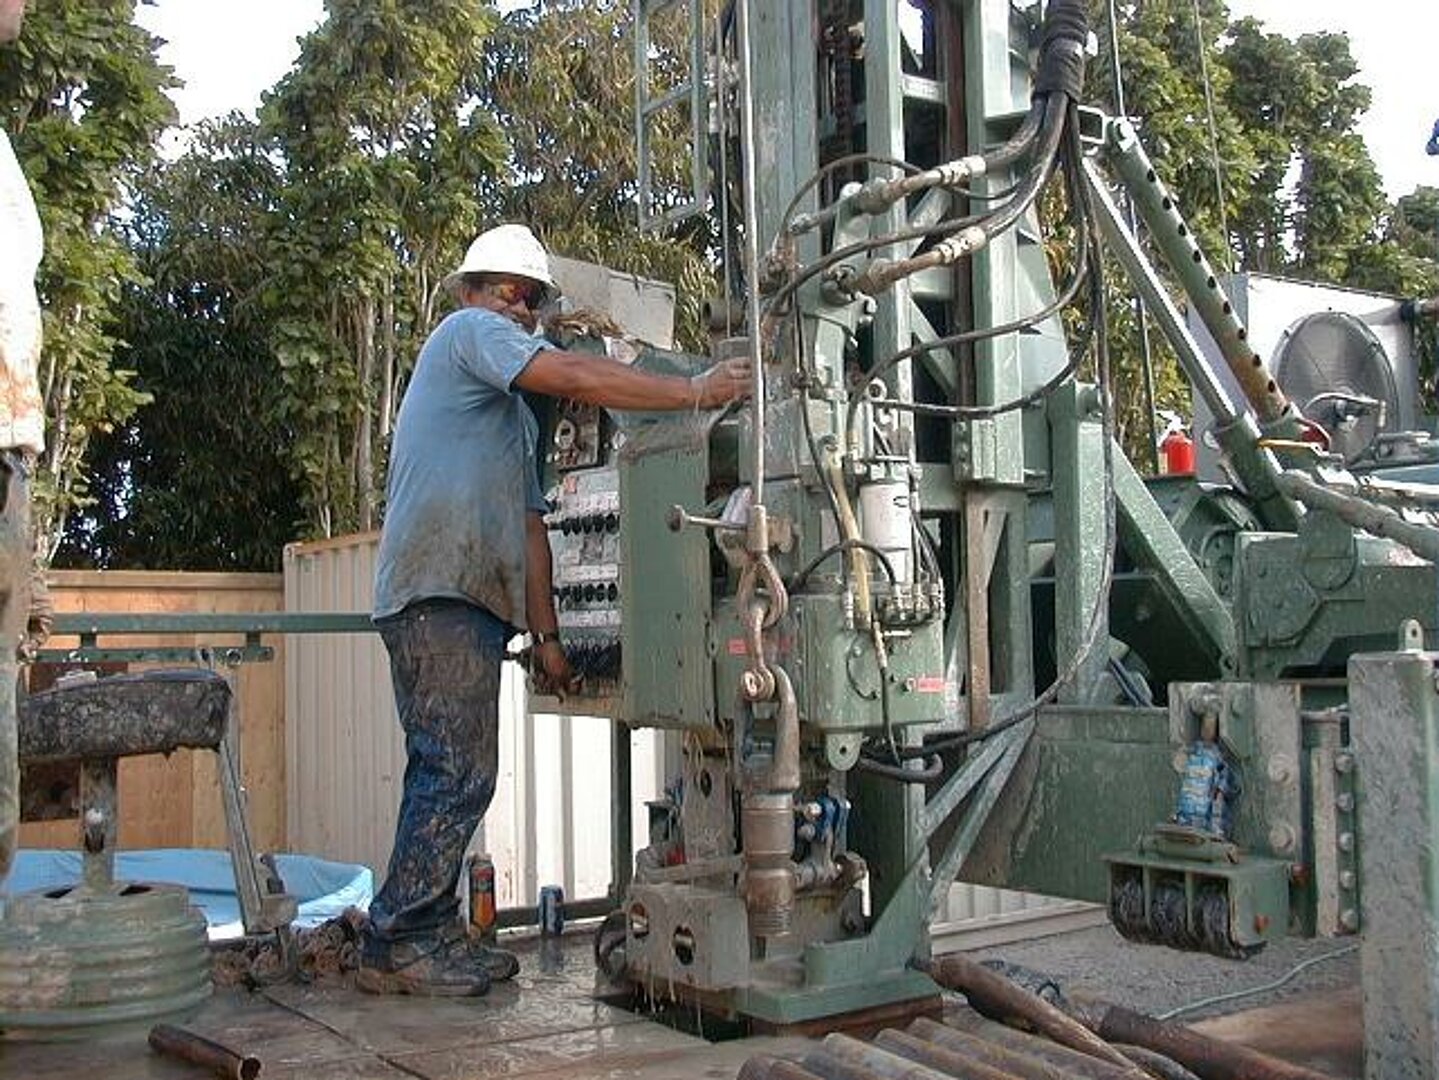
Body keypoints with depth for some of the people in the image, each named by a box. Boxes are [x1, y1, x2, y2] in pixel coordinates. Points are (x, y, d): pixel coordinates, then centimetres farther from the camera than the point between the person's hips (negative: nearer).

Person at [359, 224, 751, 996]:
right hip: (437, 594, -10)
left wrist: (545, 633, 19)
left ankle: (431, 935, 15)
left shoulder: (517, 415, 31)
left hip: (475, 607, 10)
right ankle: (396, 945, -5)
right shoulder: (467, 331, 3)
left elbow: (528, 524, 26)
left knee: (451, 776, 9)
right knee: (457, 773, -11)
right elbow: (573, 377, -14)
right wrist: (696, 392, -15)